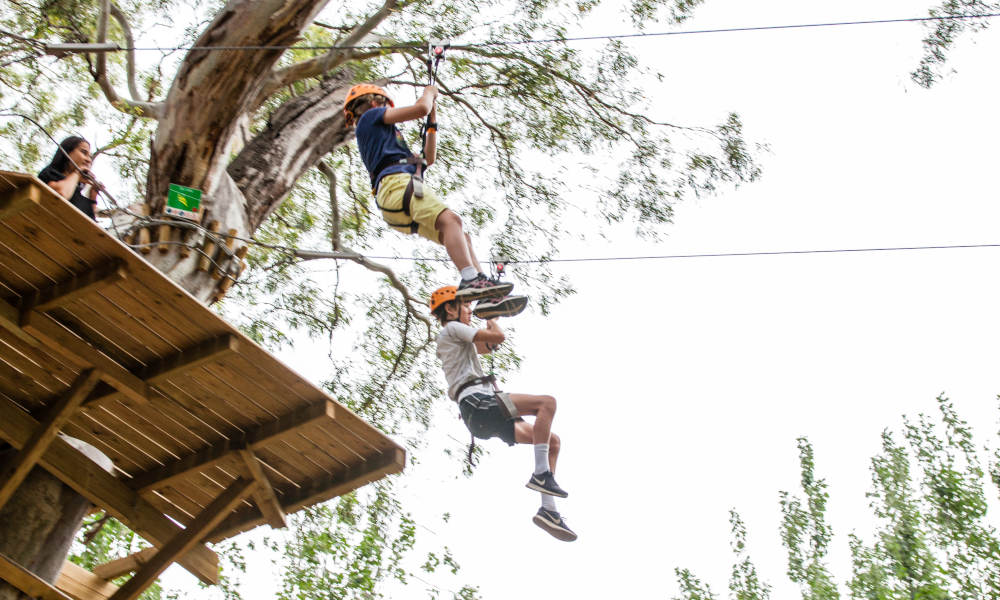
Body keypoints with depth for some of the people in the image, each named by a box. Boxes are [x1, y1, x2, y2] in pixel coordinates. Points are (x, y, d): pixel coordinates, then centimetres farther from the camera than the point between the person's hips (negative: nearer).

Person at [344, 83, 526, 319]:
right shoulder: (371, 116, 15)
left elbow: (428, 158, 39)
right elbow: (420, 108, 2)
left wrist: (433, 122, 37)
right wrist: (429, 93, 23)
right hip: (396, 183, -9)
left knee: (461, 237, -2)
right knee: (450, 219, -30)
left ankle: (487, 298, -18)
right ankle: (470, 280, -51)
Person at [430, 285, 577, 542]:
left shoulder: (456, 342, 32)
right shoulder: (451, 329, 3)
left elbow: (488, 345, 45)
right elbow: (497, 336, -6)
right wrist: (490, 318, 14)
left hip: (484, 418, 10)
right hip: (477, 403, -10)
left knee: (553, 441, 7)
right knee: (547, 402, -25)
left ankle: (548, 510, -1)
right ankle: (541, 473, -29)